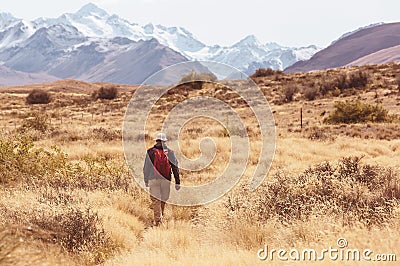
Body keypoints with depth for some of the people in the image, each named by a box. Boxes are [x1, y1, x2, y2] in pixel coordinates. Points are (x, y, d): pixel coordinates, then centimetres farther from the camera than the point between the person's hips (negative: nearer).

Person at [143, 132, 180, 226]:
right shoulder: (169, 152, 1)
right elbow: (175, 168, 1)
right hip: (166, 180, 1)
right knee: (163, 200, 18)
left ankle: (158, 221, -8)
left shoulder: (150, 152, -2)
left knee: (156, 200, 0)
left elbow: (146, 168, 3)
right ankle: (160, 216, 34)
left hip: (153, 179, -1)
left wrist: (146, 181, 14)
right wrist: (177, 182, 4)